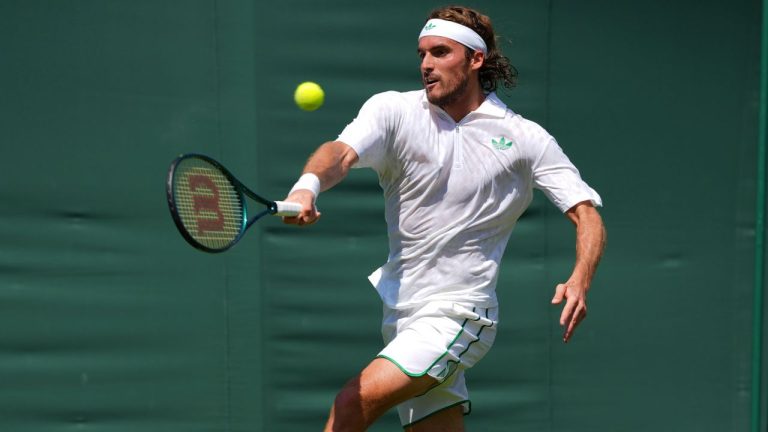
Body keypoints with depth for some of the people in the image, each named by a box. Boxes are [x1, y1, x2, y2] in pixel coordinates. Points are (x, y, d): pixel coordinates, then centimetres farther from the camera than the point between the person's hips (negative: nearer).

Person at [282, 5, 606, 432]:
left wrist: (579, 281, -24)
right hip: (394, 302, 3)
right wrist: (307, 185, -41)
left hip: (455, 315, -3)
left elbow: (588, 216, -4)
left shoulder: (525, 138, -2)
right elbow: (342, 152, -18)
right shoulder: (393, 110, 1)